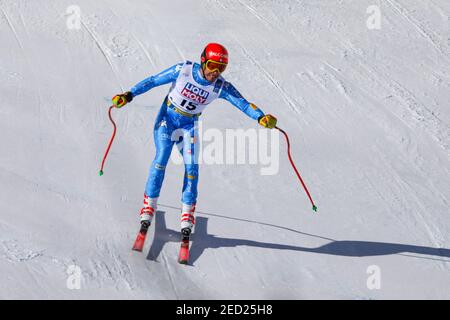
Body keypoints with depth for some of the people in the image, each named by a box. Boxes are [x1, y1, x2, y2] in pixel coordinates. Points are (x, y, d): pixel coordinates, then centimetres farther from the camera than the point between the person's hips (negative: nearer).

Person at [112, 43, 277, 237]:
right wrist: (129, 95, -16)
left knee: (191, 166, -11)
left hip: (189, 125, 2)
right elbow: (153, 81, -13)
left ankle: (187, 213, 1)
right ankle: (149, 205, -5)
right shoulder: (183, 71, -20)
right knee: (162, 158, -17)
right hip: (167, 118, -2)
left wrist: (261, 117, -41)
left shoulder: (221, 87, -16)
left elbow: (241, 102, -24)